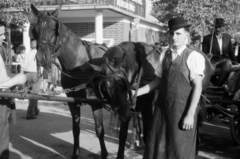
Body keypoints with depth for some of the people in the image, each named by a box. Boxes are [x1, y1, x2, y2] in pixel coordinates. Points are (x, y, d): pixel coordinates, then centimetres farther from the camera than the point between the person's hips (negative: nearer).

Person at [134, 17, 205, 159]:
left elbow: (197, 87, -12)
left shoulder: (194, 57, -10)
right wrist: (137, 92, 5)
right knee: (157, 147, 14)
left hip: (182, 110, -5)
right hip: (162, 107, 5)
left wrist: (190, 115, -15)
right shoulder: (165, 55, 6)